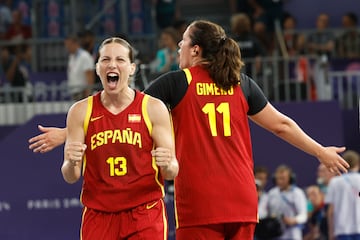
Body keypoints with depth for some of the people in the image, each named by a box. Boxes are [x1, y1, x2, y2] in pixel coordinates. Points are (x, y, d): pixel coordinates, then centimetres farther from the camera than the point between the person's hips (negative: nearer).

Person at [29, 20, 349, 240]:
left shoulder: (177, 83, -1)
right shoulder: (241, 83, 10)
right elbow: (281, 125, 16)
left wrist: (66, 134, 2)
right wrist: (321, 152, 31)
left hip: (199, 205, -4)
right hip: (242, 202, 4)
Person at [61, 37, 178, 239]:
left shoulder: (153, 108, -1)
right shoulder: (81, 111, 3)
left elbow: (172, 173, 0)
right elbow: (70, 177, 1)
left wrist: (167, 165, -24)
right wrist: (71, 163, -22)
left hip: (145, 216, -1)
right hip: (98, 214, 1)